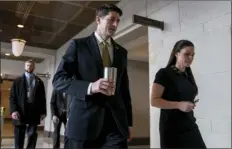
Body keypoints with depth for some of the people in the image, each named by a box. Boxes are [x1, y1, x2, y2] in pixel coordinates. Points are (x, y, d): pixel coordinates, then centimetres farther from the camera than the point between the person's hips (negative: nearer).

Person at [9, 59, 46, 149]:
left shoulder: (39, 82, 11)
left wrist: (43, 112, 2)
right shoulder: (17, 81, 10)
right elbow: (12, 97, 2)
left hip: (34, 112, 1)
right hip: (20, 112, 0)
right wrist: (13, 110, -11)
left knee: (32, 135, 3)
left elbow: (42, 98, 9)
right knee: (19, 136, 5)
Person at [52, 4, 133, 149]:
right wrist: (90, 87, -21)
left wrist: (129, 122, 13)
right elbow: (58, 79, -5)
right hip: (83, 122, -3)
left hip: (116, 123, 3)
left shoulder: (122, 52, 15)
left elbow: (124, 88, 16)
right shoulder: (78, 45, 2)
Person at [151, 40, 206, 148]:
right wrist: (179, 105, -23)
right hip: (171, 128, -6)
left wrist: (191, 105, 11)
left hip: (190, 126, 6)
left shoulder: (188, 75, 13)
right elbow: (154, 101, -15)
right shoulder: (164, 73, -8)